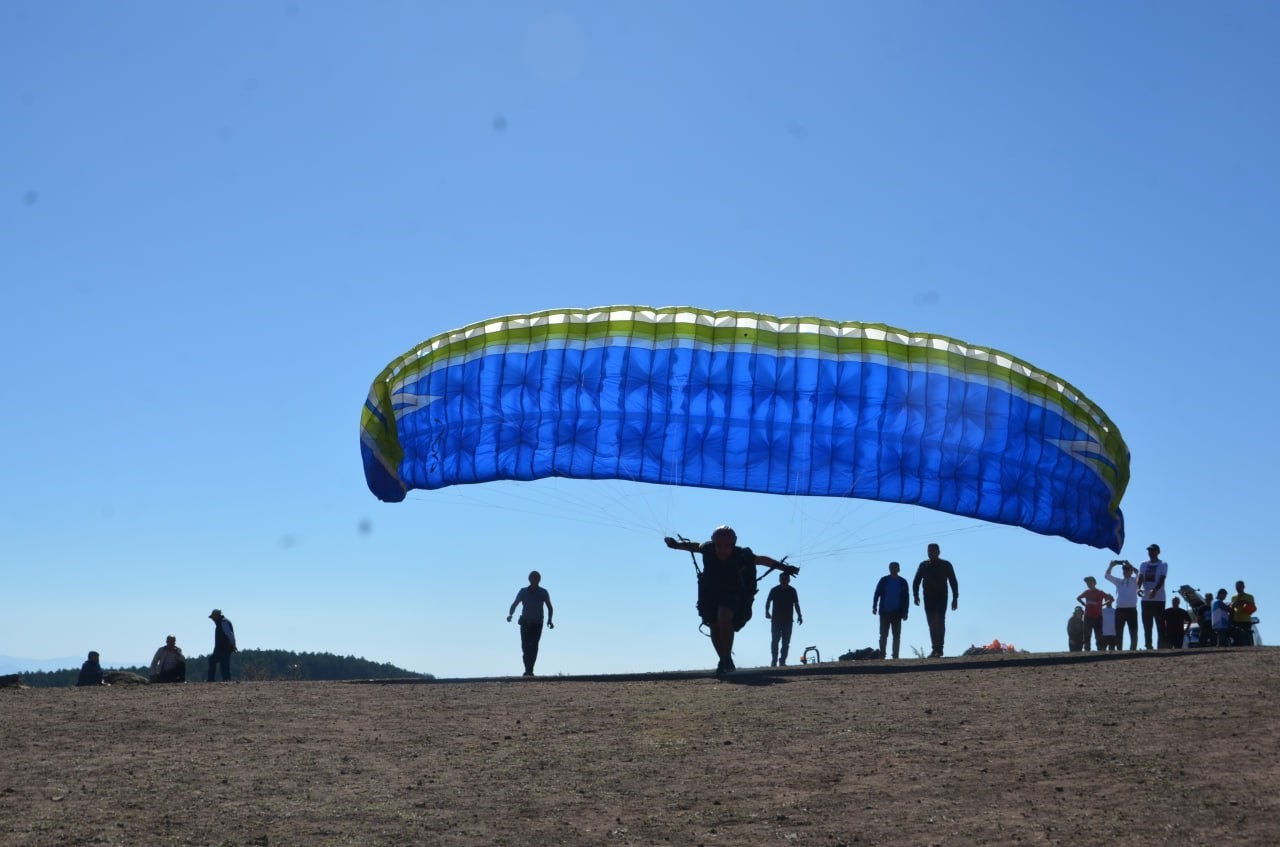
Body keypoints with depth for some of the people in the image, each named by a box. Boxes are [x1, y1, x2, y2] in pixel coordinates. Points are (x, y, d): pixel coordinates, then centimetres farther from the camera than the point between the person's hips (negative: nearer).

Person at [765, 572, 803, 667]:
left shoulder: (792, 591, 6)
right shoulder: (774, 590, 0)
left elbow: (796, 604, 12)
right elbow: (768, 602, 2)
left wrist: (799, 615, 2)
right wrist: (767, 612, -15)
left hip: (788, 620, 2)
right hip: (776, 619, -2)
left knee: (786, 642, 0)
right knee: (775, 640, -9)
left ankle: (782, 661, 3)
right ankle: (774, 661, -7)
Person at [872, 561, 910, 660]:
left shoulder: (902, 582, 5)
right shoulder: (884, 580, 3)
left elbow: (906, 598, 6)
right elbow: (877, 594, 2)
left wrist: (905, 612, 1)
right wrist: (875, 607, -7)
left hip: (897, 613, 1)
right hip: (884, 612, -1)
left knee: (897, 636, 1)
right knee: (883, 635, -1)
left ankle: (895, 656, 3)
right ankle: (882, 655, 1)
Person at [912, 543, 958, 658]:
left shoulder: (946, 565, 3)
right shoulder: (923, 565, 10)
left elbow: (953, 582, 3)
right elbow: (916, 582, 10)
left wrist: (955, 598, -4)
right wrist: (916, 595, -5)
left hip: (941, 598, -3)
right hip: (928, 598, 3)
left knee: (940, 623, -12)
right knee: (932, 625, 3)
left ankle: (938, 650, -17)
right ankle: (936, 650, 8)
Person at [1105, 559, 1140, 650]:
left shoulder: (1134, 581, 7)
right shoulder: (1118, 581, 16)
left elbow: (1138, 573, -13)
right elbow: (1107, 575, 11)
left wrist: (1129, 564, -16)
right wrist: (1111, 565, -1)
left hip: (1131, 609, -3)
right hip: (1119, 609, 3)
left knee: (1133, 633, -3)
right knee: (1118, 633, 4)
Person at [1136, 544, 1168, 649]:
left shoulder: (1163, 565, 1)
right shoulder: (1144, 565, 14)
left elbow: (1161, 580, -13)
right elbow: (1140, 578, 1)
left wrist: (1155, 590, -31)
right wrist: (1138, 588, -21)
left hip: (1159, 599, -4)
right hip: (1146, 599, 4)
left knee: (1160, 626, -4)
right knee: (1147, 626, 6)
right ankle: (1148, 647, 9)